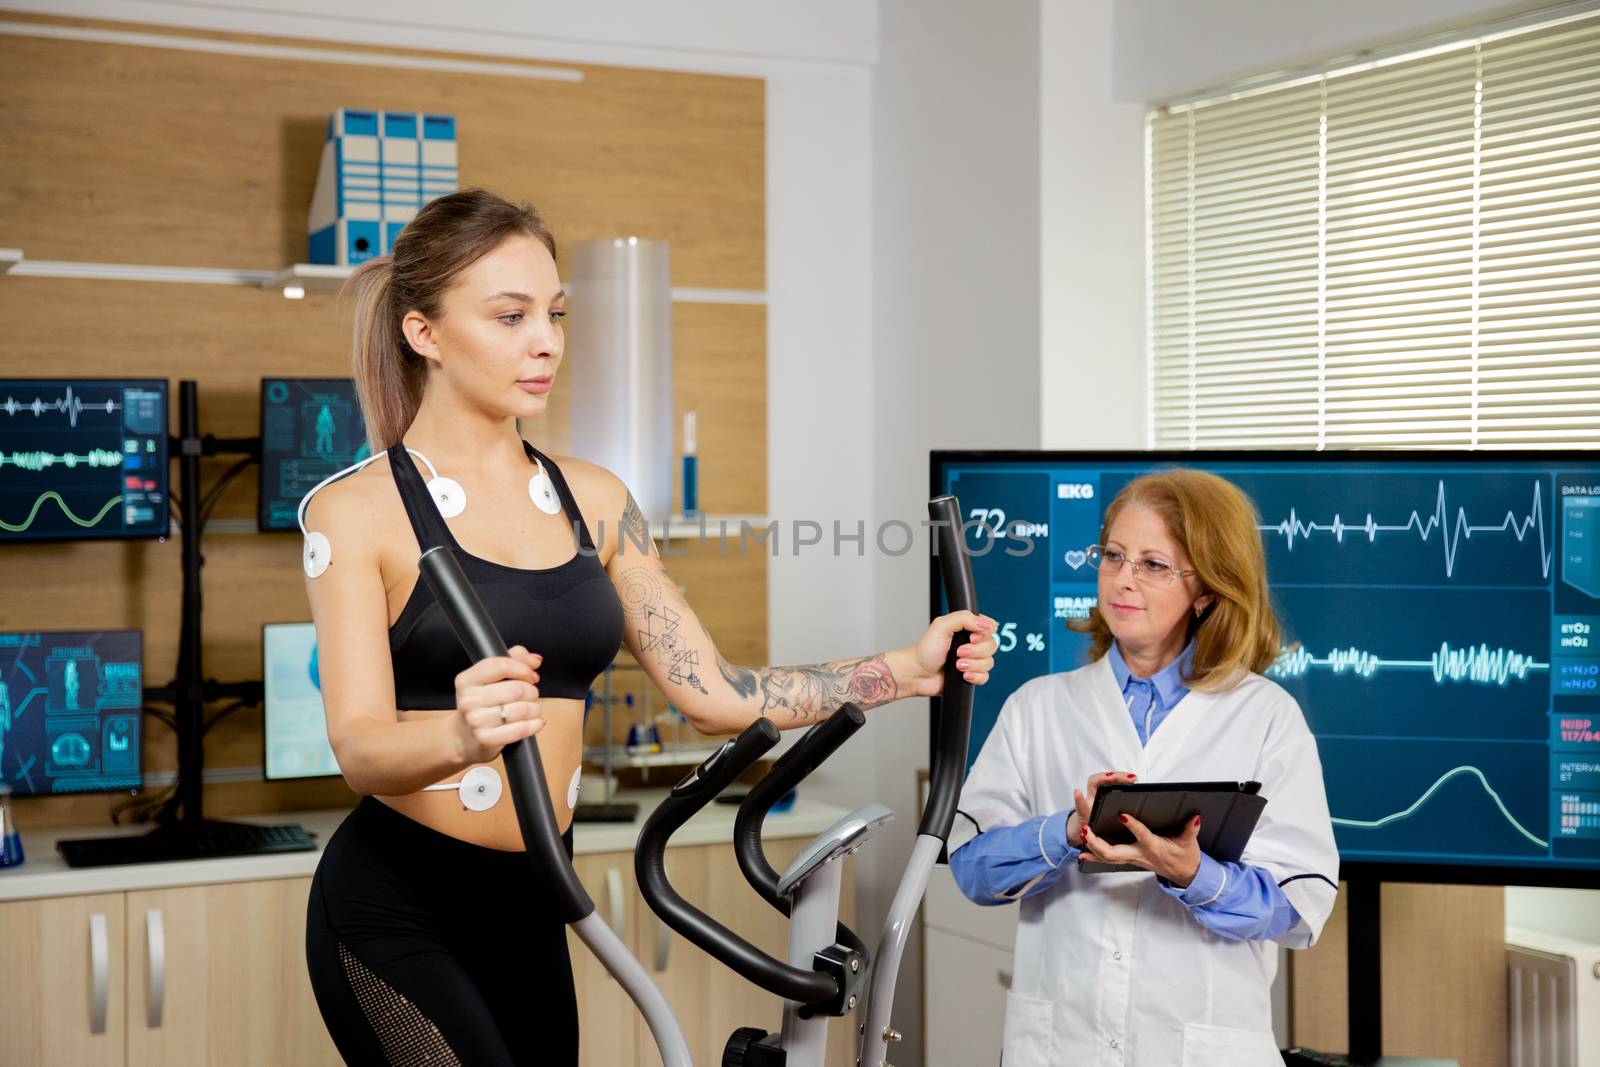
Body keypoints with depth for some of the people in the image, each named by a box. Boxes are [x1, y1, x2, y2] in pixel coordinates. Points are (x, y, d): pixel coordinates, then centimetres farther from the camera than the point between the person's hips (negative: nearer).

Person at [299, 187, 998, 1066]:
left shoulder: (591, 499, 8)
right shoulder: (356, 511, -7)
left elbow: (712, 691, 5)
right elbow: (359, 744, -17)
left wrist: (908, 669, -5)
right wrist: (463, 734, -40)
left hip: (529, 907, 5)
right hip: (395, 906, -5)